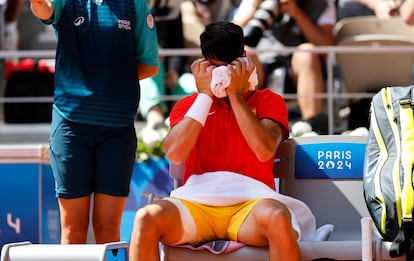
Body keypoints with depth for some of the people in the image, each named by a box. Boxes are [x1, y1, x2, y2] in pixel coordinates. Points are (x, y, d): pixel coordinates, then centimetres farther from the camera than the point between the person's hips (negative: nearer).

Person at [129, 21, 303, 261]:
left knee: (277, 218, -39)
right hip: (196, 201, 1)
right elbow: (175, 154, -1)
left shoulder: (268, 101, 16)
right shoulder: (189, 105, 21)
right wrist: (205, 95, 3)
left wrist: (235, 96, 0)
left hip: (249, 202, -1)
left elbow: (265, 151, -5)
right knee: (147, 218, -32)